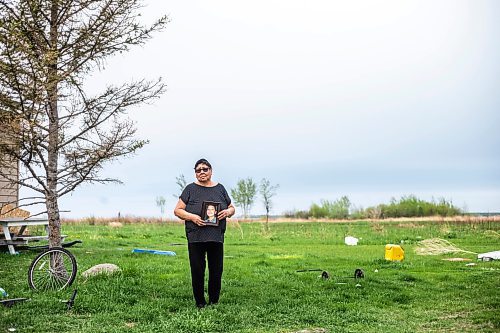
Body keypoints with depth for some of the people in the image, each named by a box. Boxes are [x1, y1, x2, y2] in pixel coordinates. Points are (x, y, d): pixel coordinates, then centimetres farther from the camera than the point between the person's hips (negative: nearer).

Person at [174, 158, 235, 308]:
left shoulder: (220, 189, 13)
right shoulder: (190, 189, 5)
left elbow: (232, 208, 20)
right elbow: (177, 210, 3)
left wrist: (227, 212, -4)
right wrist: (192, 217, -14)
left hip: (216, 238, 2)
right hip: (195, 238, -2)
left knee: (217, 271, 4)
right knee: (197, 272, 0)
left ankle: (214, 302, 18)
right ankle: (200, 304, 12)